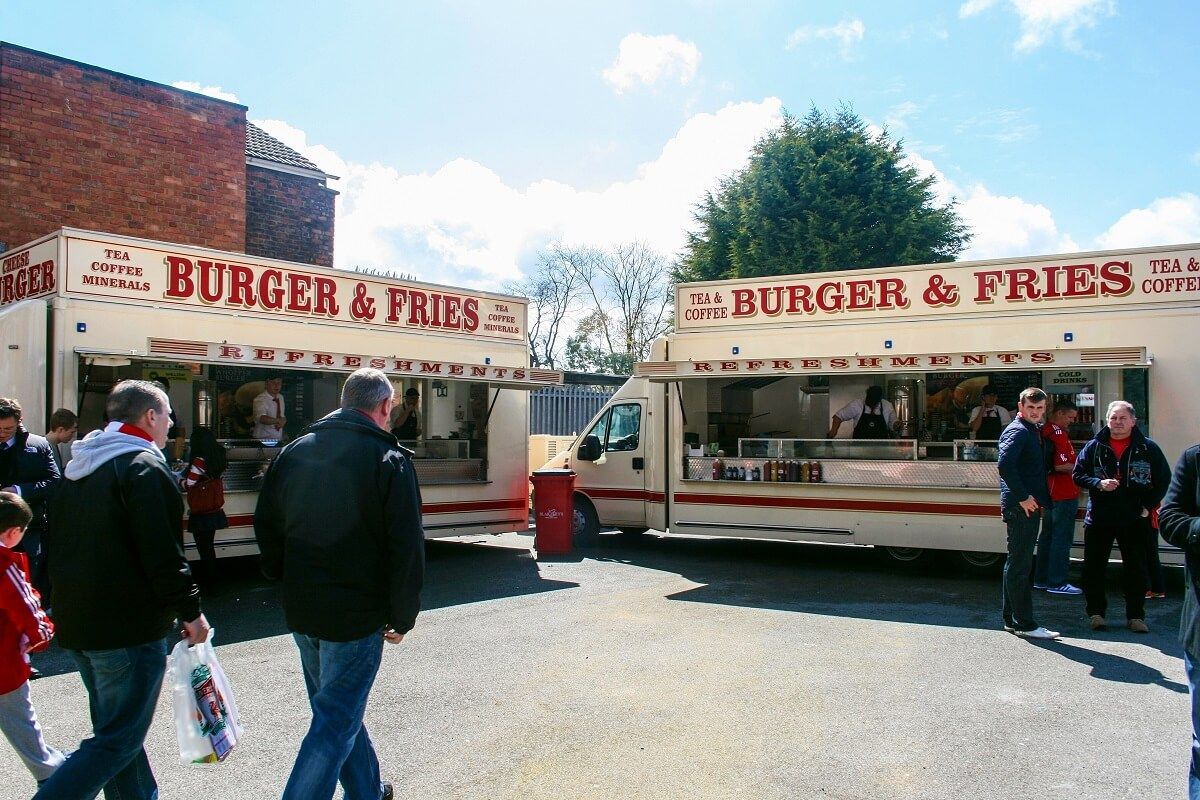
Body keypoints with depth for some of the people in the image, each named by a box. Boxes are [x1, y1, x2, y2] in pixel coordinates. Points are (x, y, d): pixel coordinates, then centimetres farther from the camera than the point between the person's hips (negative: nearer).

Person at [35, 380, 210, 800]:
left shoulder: (78, 469, 14)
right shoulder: (144, 466, -15)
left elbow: (59, 546, 19)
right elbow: (162, 554, -20)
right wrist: (190, 611, -11)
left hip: (77, 624, 10)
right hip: (129, 626, -9)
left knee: (114, 728, 19)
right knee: (117, 742, -2)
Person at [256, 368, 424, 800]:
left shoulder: (294, 452, 5)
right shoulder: (389, 459, -13)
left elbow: (266, 527, 12)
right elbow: (407, 547, -15)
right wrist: (402, 617, -5)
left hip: (301, 612, 7)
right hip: (357, 614, -7)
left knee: (336, 705, 22)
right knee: (336, 721, 3)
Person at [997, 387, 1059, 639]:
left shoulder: (1034, 431, 19)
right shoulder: (1017, 431, -12)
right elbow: (1004, 465, -26)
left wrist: (1039, 499, 13)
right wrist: (1023, 497, -24)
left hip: (1030, 505, 10)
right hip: (1020, 506, -10)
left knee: (1017, 563, 14)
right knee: (1020, 564, -6)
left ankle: (1011, 619, 23)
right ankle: (1024, 624, -2)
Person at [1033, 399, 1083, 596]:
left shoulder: (1044, 430, 13)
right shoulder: (1057, 433, -17)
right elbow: (1061, 465, -23)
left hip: (1050, 494, 10)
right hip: (1064, 494, -10)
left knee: (1048, 535, 15)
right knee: (1062, 539, -4)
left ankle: (1041, 579, 22)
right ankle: (1057, 583, 0)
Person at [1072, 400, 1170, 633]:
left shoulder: (1147, 447, 0)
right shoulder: (1094, 446, 3)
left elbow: (1163, 479, 4)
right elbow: (1078, 475, 5)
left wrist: (1148, 506, -2)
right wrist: (1098, 483, -14)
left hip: (1134, 519, -1)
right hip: (1098, 518, 1)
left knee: (1136, 570, 6)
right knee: (1094, 568, 5)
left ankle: (1135, 615, 18)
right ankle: (1096, 612, 17)